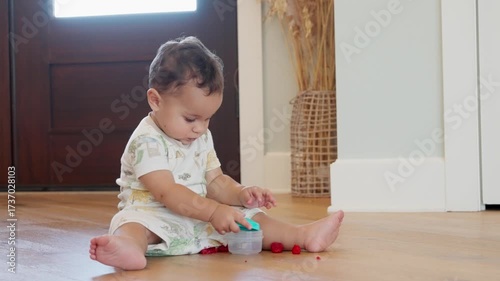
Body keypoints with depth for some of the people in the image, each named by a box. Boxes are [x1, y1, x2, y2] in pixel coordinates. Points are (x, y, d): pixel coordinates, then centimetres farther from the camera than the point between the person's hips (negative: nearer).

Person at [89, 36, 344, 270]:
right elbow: (167, 193, -25)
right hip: (154, 217, -8)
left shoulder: (202, 138, 11)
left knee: (248, 216, -2)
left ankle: (304, 235, -10)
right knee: (134, 222, -38)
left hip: (201, 219, 8)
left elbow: (215, 181, 14)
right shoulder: (147, 142, -16)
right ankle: (129, 245, -70)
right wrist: (214, 211, -31)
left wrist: (241, 195, -8)